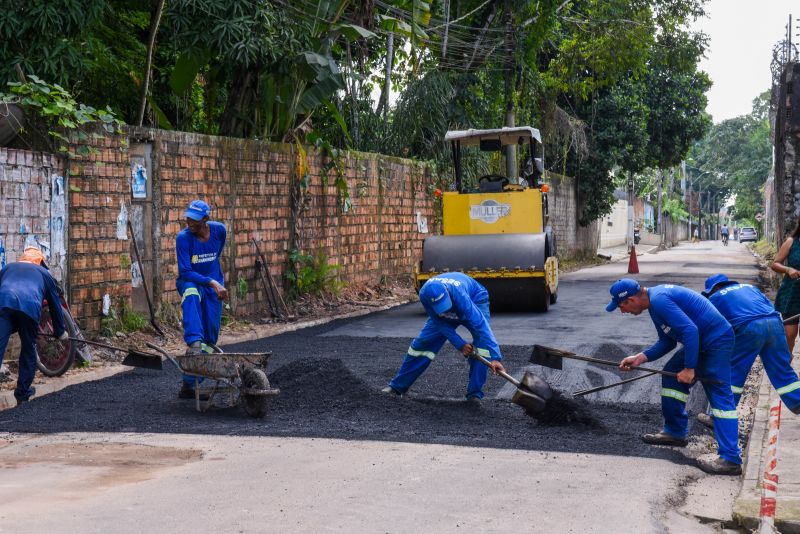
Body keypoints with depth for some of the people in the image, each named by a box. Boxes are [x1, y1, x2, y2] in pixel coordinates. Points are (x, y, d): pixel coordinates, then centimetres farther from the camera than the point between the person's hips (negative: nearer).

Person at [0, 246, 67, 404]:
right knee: (28, 350, 20)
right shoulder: (44, 273, 35)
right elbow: (55, 304, 38)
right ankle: (23, 393, 27)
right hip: (29, 307, 0)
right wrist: (60, 332, 49)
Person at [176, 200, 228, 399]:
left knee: (209, 337, 1)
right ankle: (194, 343, -50)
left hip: (214, 284, 4)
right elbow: (185, 272, -24)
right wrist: (212, 283, -34)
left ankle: (189, 384, 9)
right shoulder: (183, 238, -20)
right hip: (190, 282, -4)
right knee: (191, 295, -42)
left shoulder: (219, 230, -8)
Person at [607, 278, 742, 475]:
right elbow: (667, 342, 19)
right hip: (700, 341, 11)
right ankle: (675, 432, 27)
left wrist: (689, 368, -21)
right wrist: (640, 358, 8)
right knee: (671, 374, 17)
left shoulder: (660, 300, -21)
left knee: (720, 396, -15)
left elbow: (690, 330, -27)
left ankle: (731, 459, -19)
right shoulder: (655, 300, 12)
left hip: (717, 342, -11)